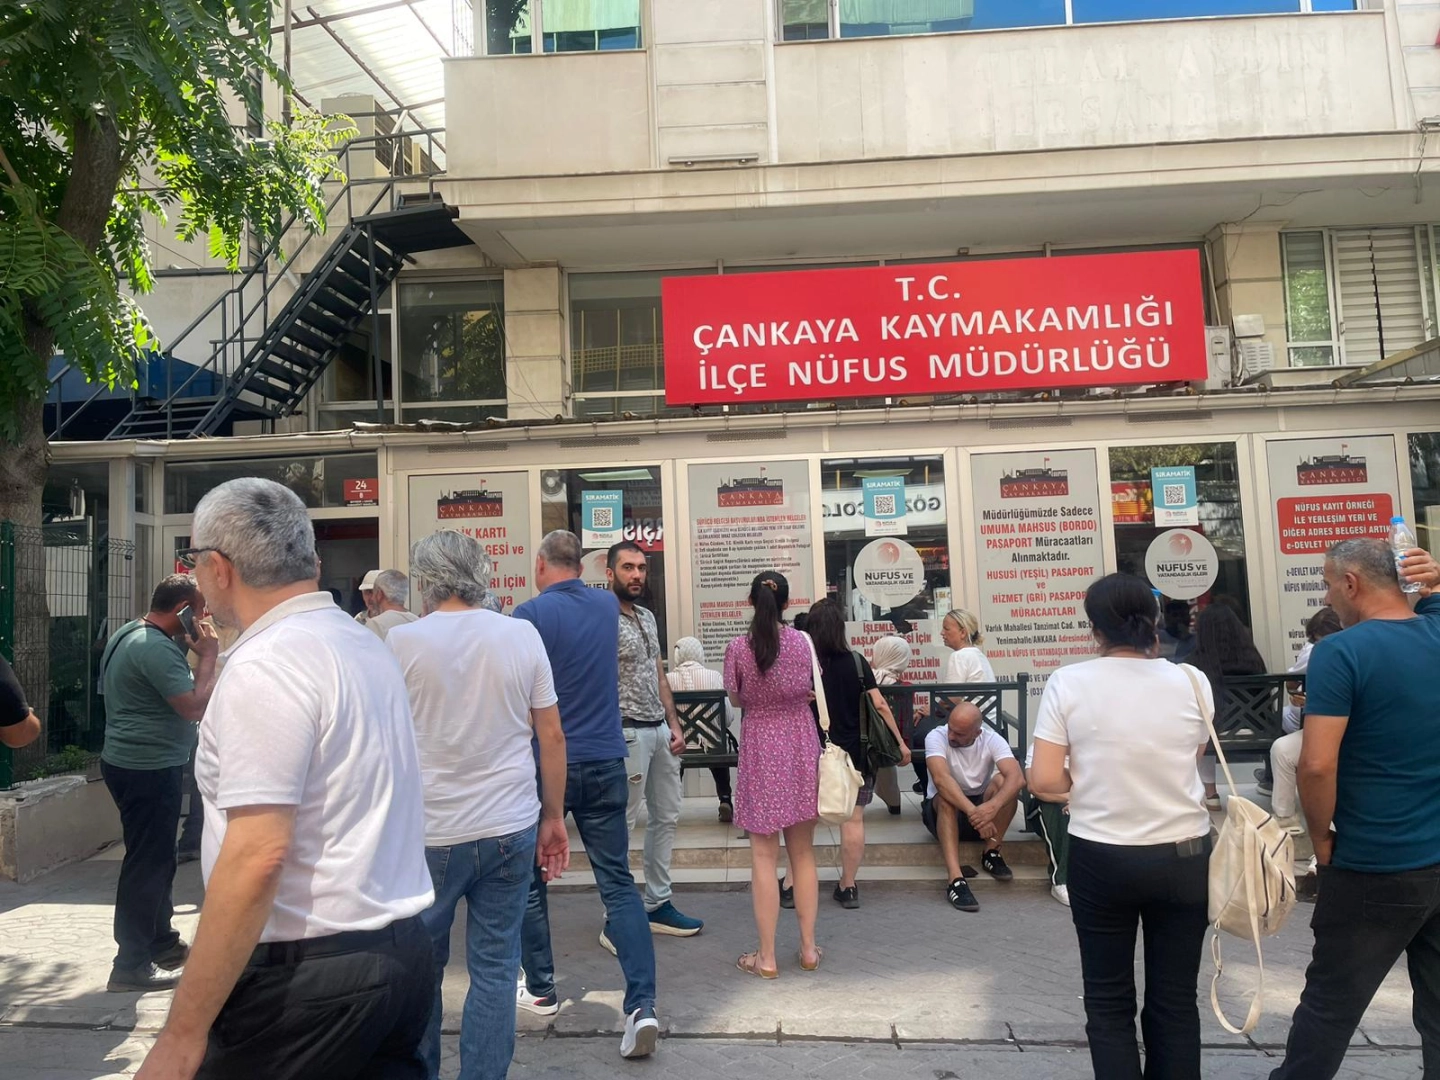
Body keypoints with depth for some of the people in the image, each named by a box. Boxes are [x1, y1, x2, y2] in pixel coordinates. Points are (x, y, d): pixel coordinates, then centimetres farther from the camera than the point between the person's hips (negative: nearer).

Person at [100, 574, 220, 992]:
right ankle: (132, 965, 6)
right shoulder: (157, 648, -23)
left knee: (156, 859, 20)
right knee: (147, 865, -2)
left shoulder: (129, 634, 10)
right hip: (149, 769, -11)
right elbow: (195, 706, -24)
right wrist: (208, 656, -15)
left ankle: (162, 941, 33)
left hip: (134, 763, 11)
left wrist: (197, 654, 9)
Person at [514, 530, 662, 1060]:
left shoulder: (531, 614, -11)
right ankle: (642, 1004, -4)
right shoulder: (607, 604, 5)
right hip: (606, 763, 4)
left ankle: (540, 990, 28)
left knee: (530, 878, 16)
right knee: (618, 882, 5)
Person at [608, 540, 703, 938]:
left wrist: (674, 725, 11)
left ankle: (658, 904, 27)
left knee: (666, 817, 14)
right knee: (621, 823, 0)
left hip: (660, 730, 9)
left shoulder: (648, 617, 13)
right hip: (629, 733, -9)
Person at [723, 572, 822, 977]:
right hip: (801, 746, 2)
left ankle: (767, 956, 12)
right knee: (803, 852, 14)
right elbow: (810, 690, 5)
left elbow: (737, 698, 2)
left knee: (764, 856, 5)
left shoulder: (737, 648, -10)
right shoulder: (802, 641, -5)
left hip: (760, 750, -2)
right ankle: (809, 947, 23)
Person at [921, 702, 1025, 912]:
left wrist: (992, 807, -49)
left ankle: (991, 853, -14)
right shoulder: (936, 737, -19)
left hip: (982, 806, 2)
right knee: (946, 796, -36)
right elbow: (941, 779, -36)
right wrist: (973, 812, -49)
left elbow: (1017, 777, -30)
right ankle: (956, 880, -44)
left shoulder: (992, 739, -14)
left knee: (1002, 781, -27)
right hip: (944, 812, -2)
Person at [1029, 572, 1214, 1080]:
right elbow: (1188, 761, 8)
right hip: (1184, 856, 2)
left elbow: (1044, 780, -13)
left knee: (1109, 1002, 14)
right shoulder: (1192, 681, -5)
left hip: (1101, 858, -2)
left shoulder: (1068, 682, -11)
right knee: (1176, 1001, 16)